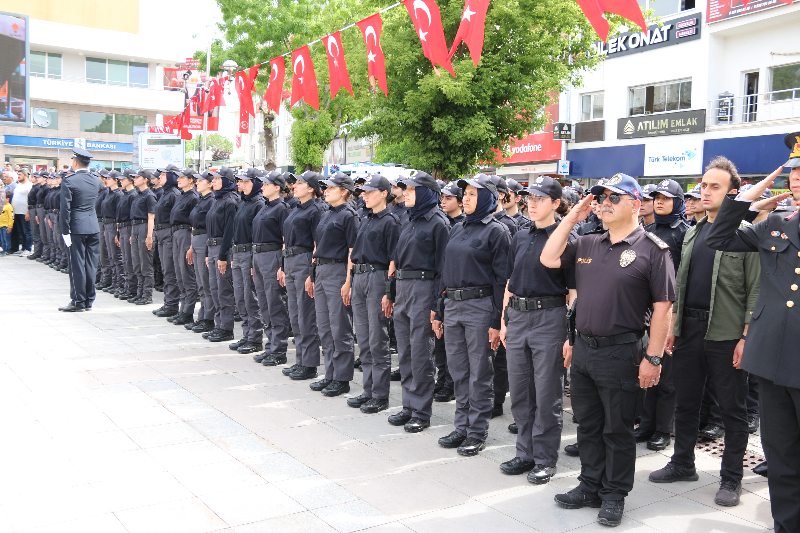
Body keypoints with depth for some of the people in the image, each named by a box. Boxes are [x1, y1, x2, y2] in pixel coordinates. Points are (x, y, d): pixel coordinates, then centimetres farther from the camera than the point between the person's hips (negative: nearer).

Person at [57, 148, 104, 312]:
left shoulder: (70, 182, -10)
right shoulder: (96, 180, 6)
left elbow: (65, 209, -11)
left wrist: (65, 231, -7)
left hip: (77, 227, -5)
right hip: (94, 227, 5)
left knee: (77, 264, 1)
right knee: (91, 264, 9)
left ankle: (78, 301, 5)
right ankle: (89, 300, 15)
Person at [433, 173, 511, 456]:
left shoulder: (497, 231, -6)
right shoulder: (457, 230, 15)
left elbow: (502, 279, -9)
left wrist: (497, 322, -13)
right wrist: (438, 311, 14)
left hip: (480, 307, -7)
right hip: (452, 306, 7)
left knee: (479, 373, 2)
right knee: (458, 371, 12)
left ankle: (478, 432, 13)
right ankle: (462, 428, 24)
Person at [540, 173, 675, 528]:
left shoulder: (652, 249, -8)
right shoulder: (587, 245, 10)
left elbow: (662, 308, -11)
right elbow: (549, 259, 5)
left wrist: (653, 358, -14)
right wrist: (572, 217, 3)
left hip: (621, 352, -6)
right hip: (583, 348, 6)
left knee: (617, 429, 7)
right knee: (588, 425, 17)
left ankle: (614, 495, 23)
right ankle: (590, 486, 32)